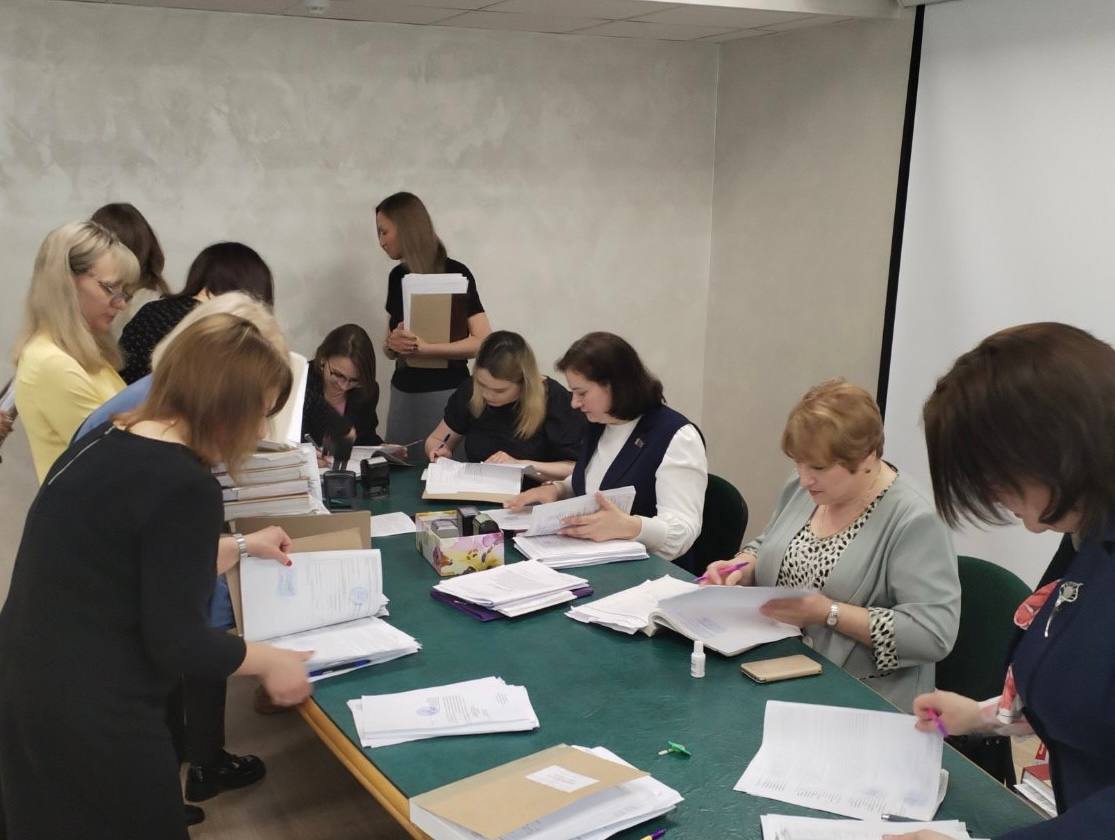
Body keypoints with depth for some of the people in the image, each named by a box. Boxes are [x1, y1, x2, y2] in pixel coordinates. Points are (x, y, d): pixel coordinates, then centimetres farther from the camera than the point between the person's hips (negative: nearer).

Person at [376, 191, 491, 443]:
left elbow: (483, 342, -16)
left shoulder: (455, 274, -9)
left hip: (446, 393, -5)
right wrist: (392, 344, -8)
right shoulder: (397, 277, 8)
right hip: (403, 392, 6)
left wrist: (422, 347, -21)